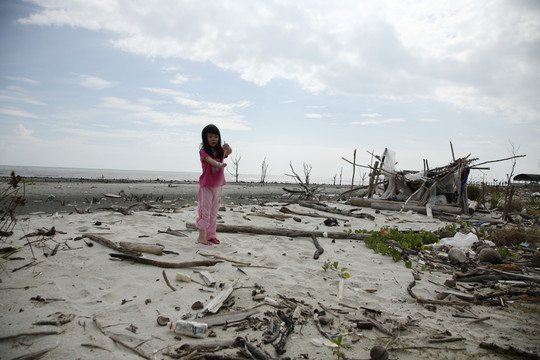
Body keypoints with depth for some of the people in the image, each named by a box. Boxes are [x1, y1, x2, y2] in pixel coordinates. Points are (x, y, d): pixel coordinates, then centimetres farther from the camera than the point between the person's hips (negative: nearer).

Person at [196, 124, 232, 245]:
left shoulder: (221, 151, 3)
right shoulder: (203, 151, -10)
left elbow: (229, 151, -19)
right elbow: (210, 160, -30)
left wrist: (228, 148, -43)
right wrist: (219, 164, -51)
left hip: (218, 185, 5)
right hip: (206, 185, -5)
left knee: (214, 212, 12)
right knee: (205, 210, -5)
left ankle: (211, 235, 22)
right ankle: (201, 237, 1)